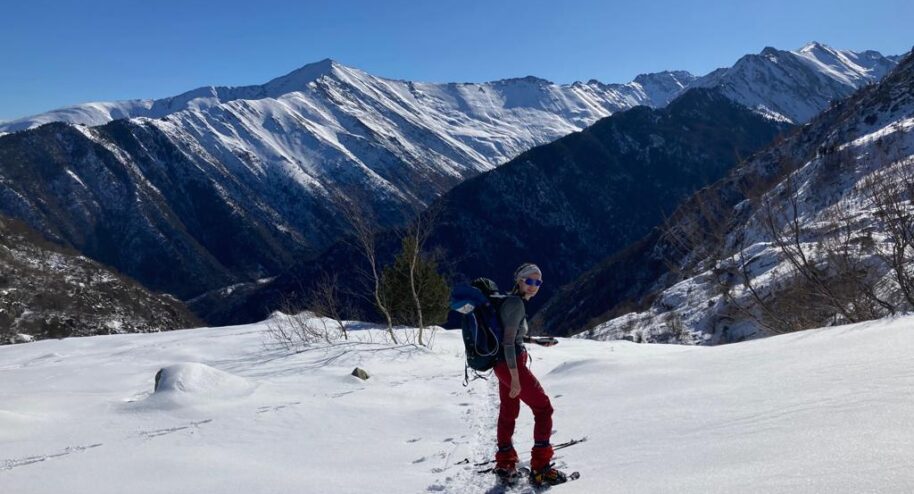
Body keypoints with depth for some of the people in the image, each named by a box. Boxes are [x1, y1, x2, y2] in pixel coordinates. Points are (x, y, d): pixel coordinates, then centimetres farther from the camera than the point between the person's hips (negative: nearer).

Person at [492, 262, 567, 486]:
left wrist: (536, 341, 23)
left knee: (508, 412, 18)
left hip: (502, 365, 10)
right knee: (543, 408, -1)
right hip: (512, 365, -10)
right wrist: (515, 378, -25)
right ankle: (540, 468, 1)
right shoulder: (517, 303, -18)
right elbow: (508, 342, -23)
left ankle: (505, 464, 30)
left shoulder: (510, 300, 10)